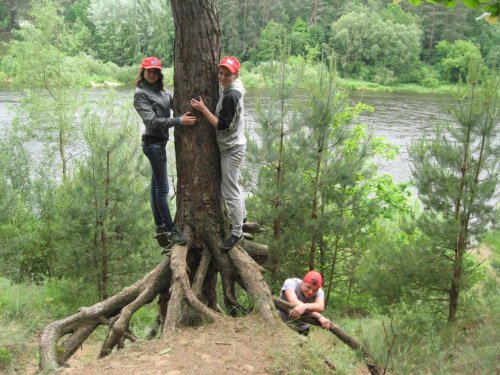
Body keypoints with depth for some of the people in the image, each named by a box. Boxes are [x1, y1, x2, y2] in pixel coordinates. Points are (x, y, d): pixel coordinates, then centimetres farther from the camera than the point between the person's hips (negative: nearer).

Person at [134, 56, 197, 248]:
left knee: (156, 186, 13)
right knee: (162, 188, -4)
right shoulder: (140, 94, -12)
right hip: (153, 143, -8)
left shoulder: (161, 90, 12)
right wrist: (179, 121, -23)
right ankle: (171, 230, 1)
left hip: (159, 142, 8)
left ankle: (160, 228, 20)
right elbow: (152, 121, -19)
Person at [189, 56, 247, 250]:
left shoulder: (230, 96, -24)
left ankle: (237, 232, 8)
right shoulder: (230, 89, 5)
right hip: (231, 147, 10)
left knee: (230, 191, -3)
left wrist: (203, 109, -22)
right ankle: (241, 217, 43)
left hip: (232, 150, -10)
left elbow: (221, 125, -25)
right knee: (232, 185, 25)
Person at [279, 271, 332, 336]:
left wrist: (305, 307, -57)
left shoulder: (319, 291, -16)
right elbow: (293, 302, -42)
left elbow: (321, 307, -36)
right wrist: (320, 317, -48)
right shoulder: (290, 283, -24)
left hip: (302, 329, 2)